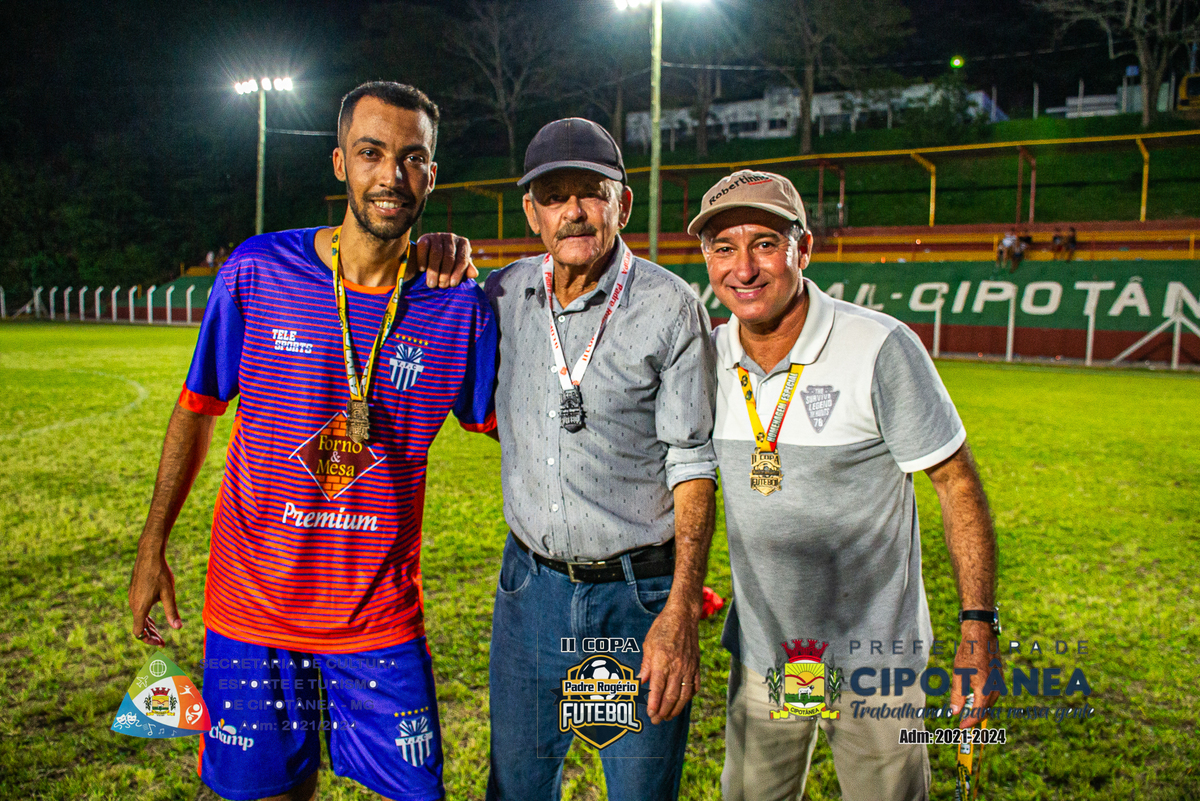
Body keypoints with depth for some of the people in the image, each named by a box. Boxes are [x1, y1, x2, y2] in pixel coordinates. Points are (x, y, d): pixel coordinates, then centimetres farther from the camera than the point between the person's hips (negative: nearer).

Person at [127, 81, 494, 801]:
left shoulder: (456, 307, -7)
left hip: (381, 614, 0)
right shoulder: (259, 270, -6)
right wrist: (152, 549, 8)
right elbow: (198, 410, 5)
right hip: (254, 604, 0)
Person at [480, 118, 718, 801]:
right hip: (532, 584, 4)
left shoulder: (672, 309, -11)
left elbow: (692, 467, -10)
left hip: (641, 591, -3)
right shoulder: (504, 295, 1)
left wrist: (682, 611, -18)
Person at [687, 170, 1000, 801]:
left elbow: (957, 483, -12)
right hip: (760, 652, 4)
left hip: (870, 654, -4)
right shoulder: (710, 357, -3)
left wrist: (979, 627, -15)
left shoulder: (882, 348, -18)